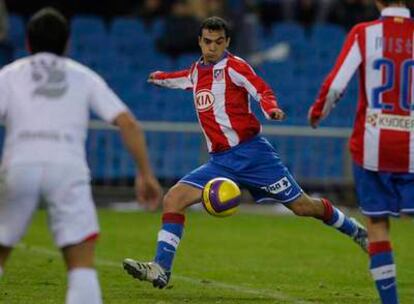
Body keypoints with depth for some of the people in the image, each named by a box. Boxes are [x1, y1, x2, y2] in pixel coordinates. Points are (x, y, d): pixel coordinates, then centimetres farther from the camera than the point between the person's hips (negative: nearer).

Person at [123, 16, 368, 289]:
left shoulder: (233, 66, -6)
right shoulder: (197, 70, 14)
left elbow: (262, 90, -18)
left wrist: (271, 108, -38)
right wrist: (161, 78, 48)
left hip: (251, 152, -6)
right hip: (220, 162, 6)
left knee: (302, 206, -2)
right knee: (173, 199, -9)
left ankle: (356, 231, 21)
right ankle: (161, 270, -11)